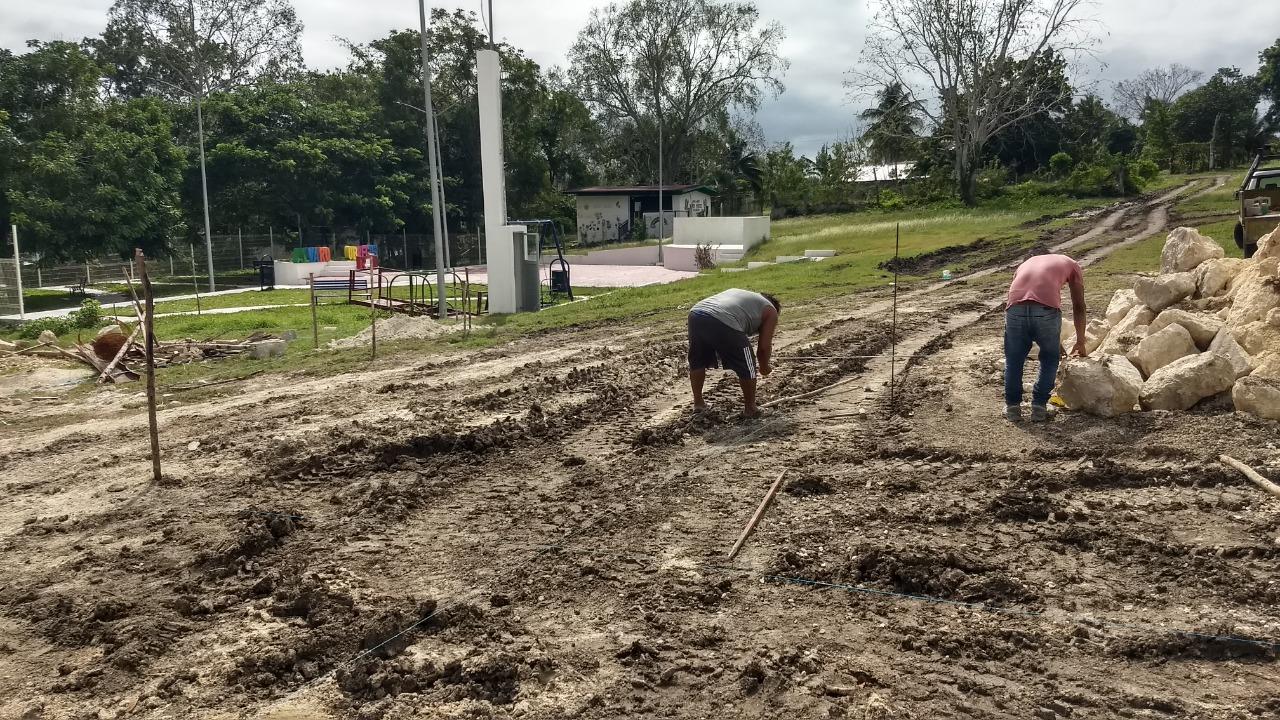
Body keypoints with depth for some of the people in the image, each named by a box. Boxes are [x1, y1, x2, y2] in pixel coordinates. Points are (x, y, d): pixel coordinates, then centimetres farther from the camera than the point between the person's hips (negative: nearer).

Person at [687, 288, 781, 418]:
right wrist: (764, 368, 35)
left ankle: (698, 403, 38)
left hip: (695, 314, 7)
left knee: (697, 361, 29)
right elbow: (764, 346, 16)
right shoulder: (771, 311, 22)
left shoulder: (737, 292, 40)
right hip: (724, 323, -6)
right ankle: (750, 408, 23)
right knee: (747, 368, 13)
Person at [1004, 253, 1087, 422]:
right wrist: (1080, 343, 36)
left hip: (1015, 307, 2)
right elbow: (1079, 307, 27)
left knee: (1014, 359, 22)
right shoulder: (1071, 265, 30)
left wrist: (1056, 342, 47)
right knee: (1050, 358, 20)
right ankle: (1039, 405, 17)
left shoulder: (1026, 264, 39)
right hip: (1046, 307, -2)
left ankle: (1012, 405, 23)